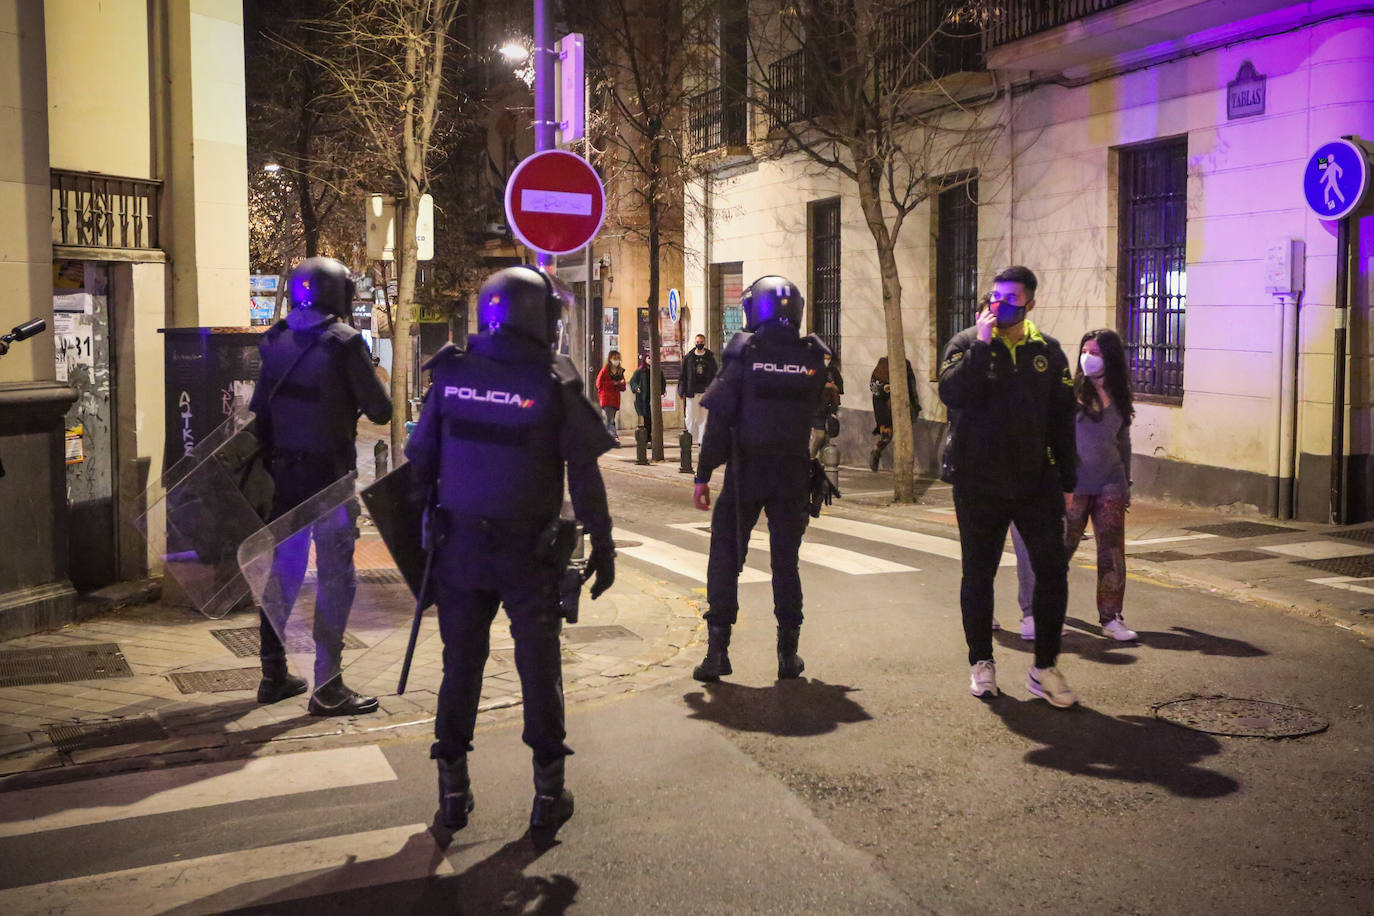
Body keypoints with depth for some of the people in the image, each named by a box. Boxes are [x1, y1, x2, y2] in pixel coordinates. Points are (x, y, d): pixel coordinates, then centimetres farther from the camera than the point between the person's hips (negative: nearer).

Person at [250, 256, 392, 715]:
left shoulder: (275, 341, 6)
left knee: (283, 570, 15)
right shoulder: (344, 342, -12)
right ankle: (327, 687, 0)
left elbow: (259, 410, 10)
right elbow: (380, 410, -9)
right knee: (336, 578, 0)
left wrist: (267, 461, 18)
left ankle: (273, 675, 25)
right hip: (329, 473, -6)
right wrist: (364, 392, 12)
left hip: (282, 472, 6)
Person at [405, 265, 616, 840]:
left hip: (460, 549, 3)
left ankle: (452, 791, 17)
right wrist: (602, 546, -2)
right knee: (539, 667, 9)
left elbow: (420, 463, 4)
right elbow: (584, 474, -9)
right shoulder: (552, 383, -10)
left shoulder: (451, 376, -1)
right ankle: (548, 791, 17)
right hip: (529, 555, -2)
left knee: (460, 666, 12)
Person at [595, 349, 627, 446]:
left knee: (610, 420, 8)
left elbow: (623, 387, 16)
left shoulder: (620, 371, 14)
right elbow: (599, 384, -7)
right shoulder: (604, 370, -2)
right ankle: (615, 438, -27)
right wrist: (613, 383, -11)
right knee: (610, 420, -16)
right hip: (606, 398, -6)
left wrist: (620, 384, -8)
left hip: (616, 398, 6)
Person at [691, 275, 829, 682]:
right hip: (793, 473, 2)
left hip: (746, 472, -2)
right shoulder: (814, 357, -1)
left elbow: (719, 419, -9)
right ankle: (788, 654, 13)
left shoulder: (743, 353, -9)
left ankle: (717, 651, 5)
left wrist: (703, 475, -5)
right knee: (785, 561, 11)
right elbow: (821, 418, 4)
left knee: (725, 559, 6)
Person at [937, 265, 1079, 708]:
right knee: (978, 574, 7)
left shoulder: (1047, 351, 8)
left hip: (1036, 481, 2)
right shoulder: (967, 344, 0)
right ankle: (981, 662, 22)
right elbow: (951, 392, -19)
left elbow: (1062, 419, 12)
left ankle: (1044, 668, 9)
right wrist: (982, 344, -21)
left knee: (1053, 571, -2)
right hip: (978, 484, -2)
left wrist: (1067, 480, 10)